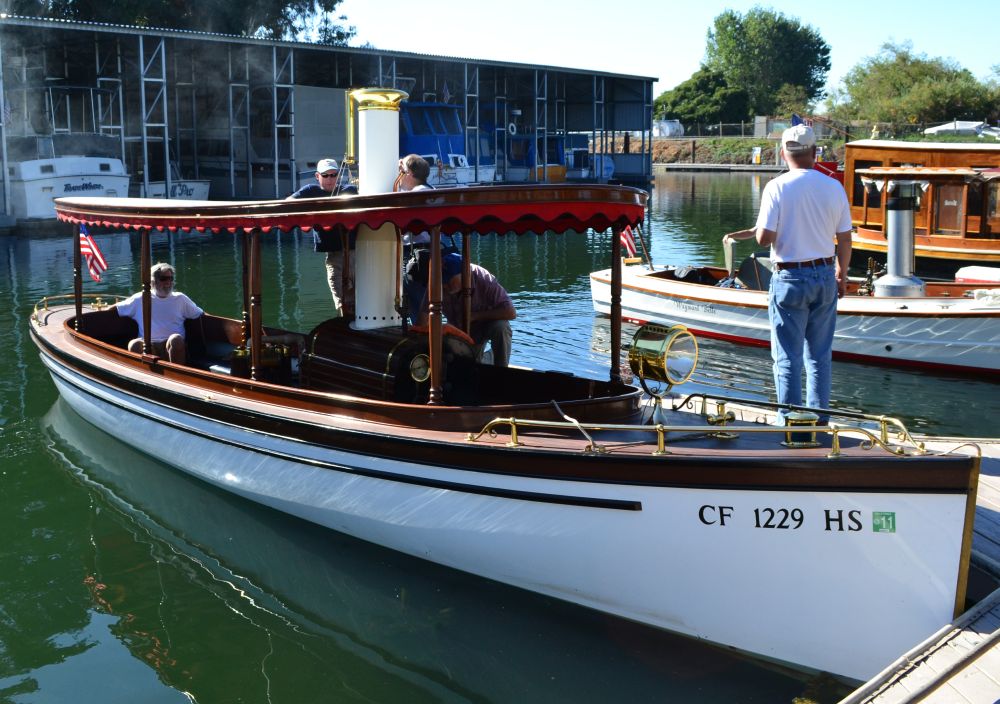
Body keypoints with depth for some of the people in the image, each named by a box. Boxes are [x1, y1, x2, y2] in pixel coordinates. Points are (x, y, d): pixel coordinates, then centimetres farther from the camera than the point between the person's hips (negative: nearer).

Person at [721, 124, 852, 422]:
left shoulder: (777, 187, -10)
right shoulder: (834, 187, 1)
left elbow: (765, 238, -16)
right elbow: (844, 239, 5)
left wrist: (753, 230, 7)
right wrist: (841, 274, 19)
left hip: (790, 278, -4)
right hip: (826, 276, 4)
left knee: (788, 357, 3)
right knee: (820, 355, 13)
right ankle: (819, 418, 19)